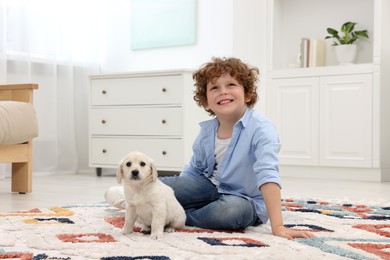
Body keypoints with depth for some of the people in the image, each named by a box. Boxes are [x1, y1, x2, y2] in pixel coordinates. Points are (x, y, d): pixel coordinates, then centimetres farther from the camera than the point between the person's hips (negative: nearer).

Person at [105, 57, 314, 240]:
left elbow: (267, 175, -36)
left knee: (232, 209, -38)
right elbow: (193, 170, 11)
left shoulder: (261, 129, -24)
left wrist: (277, 226, -43)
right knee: (165, 187, -14)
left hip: (246, 200, -5)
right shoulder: (207, 130, -3)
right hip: (212, 188, 5)